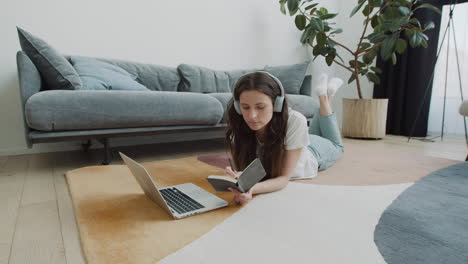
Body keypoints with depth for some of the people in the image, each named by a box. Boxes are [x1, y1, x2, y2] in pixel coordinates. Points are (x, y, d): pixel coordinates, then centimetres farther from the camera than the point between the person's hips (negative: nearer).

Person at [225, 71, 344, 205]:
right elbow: (240, 170, -35)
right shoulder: (237, 124, -38)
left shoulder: (295, 121, -45)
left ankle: (324, 96, 38)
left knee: (335, 147, 33)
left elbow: (284, 178, -42)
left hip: (312, 152, -1)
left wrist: (252, 188, -62)